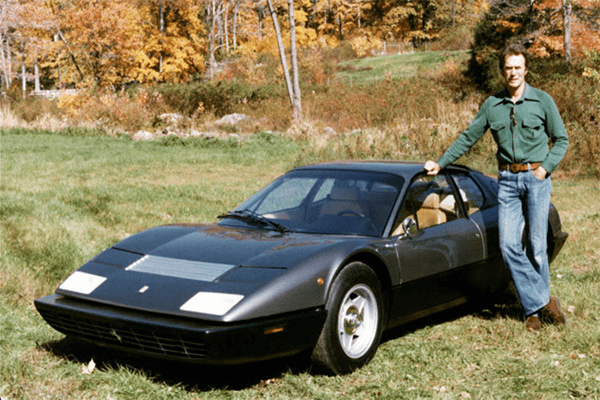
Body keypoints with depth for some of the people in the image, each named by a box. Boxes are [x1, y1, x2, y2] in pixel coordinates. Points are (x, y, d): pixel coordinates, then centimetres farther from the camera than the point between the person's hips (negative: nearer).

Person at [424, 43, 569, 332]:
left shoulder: (542, 101, 2)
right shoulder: (492, 105, 8)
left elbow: (561, 139, 7)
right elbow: (468, 138, 15)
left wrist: (545, 168, -6)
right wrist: (441, 163, 11)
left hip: (536, 178, -2)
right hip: (507, 180, 3)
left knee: (536, 246, -4)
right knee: (509, 246, -8)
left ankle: (536, 308, 12)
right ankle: (542, 303, 0)